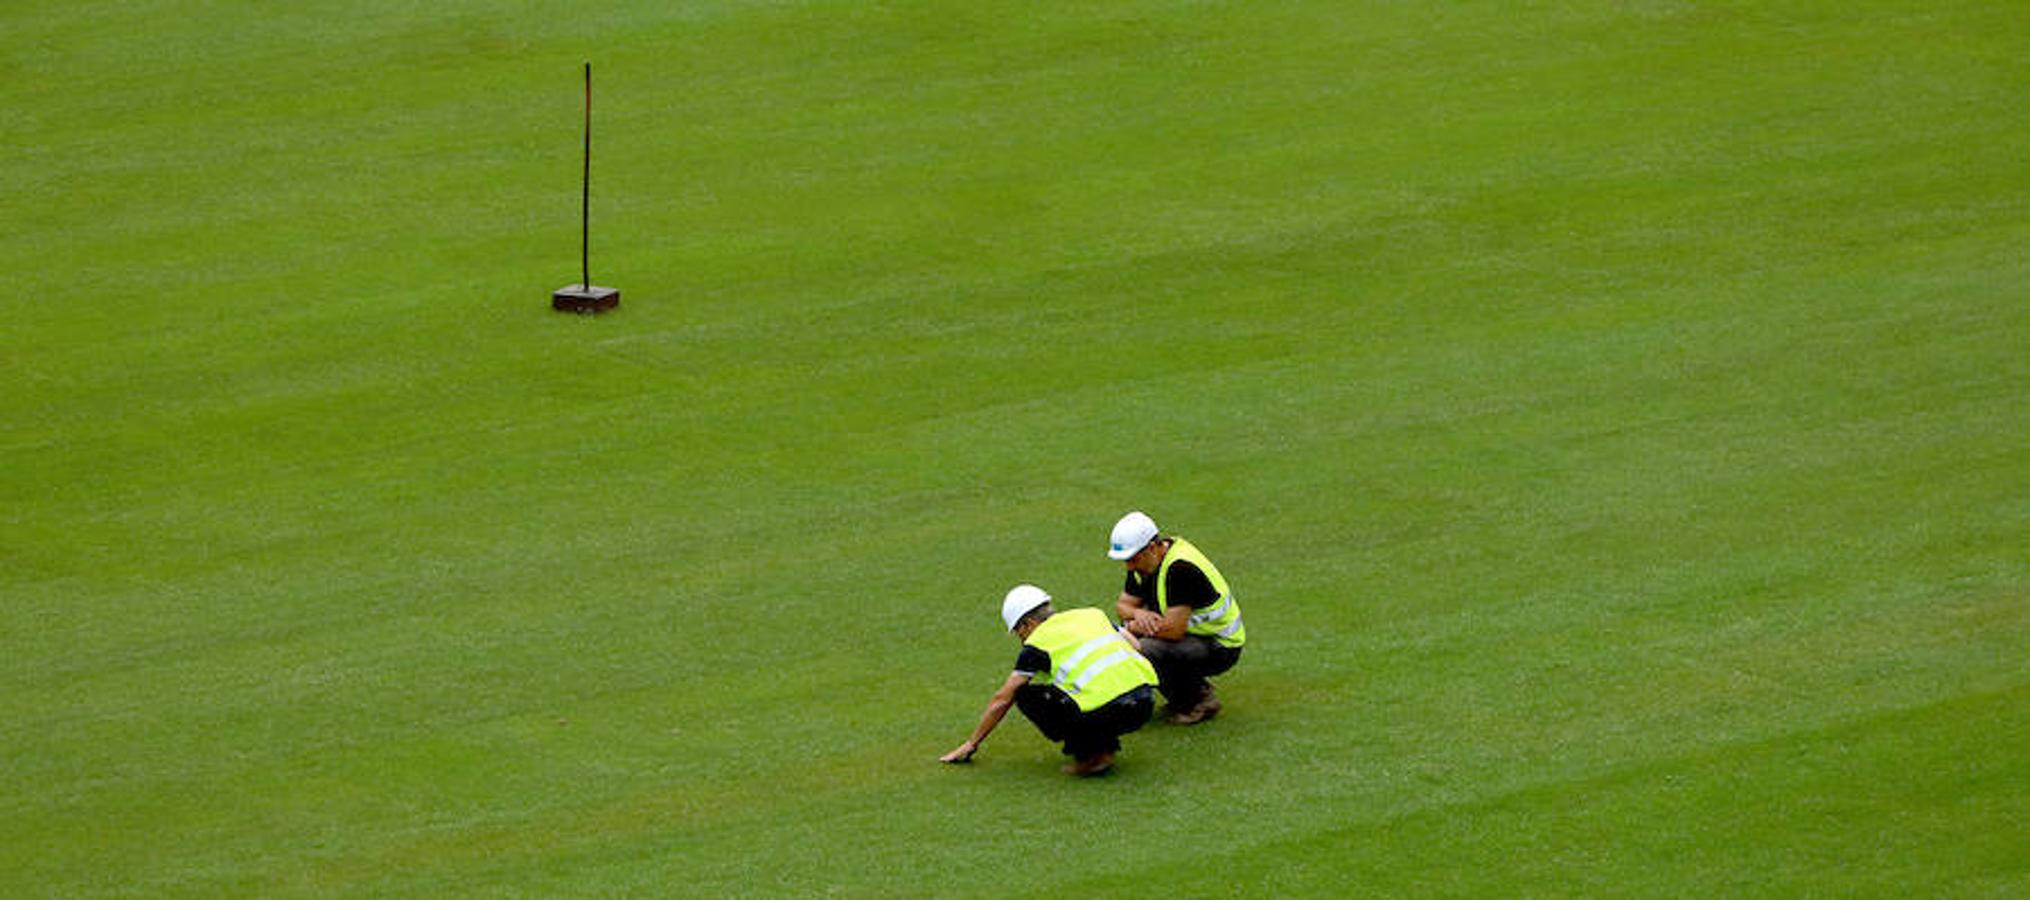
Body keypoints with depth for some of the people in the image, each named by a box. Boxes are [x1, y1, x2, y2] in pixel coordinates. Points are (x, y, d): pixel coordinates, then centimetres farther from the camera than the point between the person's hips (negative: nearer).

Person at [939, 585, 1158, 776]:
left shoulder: (1037, 642, 8)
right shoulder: (1093, 615, 21)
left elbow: (1002, 700, 13)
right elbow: (1135, 645, 24)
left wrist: (971, 744, 23)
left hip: (1108, 712, -7)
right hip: (1145, 706, 7)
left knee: (1026, 694, 10)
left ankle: (1087, 755, 4)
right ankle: (1105, 746, 19)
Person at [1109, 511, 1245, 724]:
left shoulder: (1180, 568, -29)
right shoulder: (1144, 561, -1)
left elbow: (1174, 629, -31)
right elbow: (1123, 605, 8)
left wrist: (1137, 627, -15)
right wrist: (1137, 614, -16)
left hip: (1221, 647, -9)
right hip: (1194, 633, 9)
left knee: (1145, 651, -27)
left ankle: (1200, 700, -6)